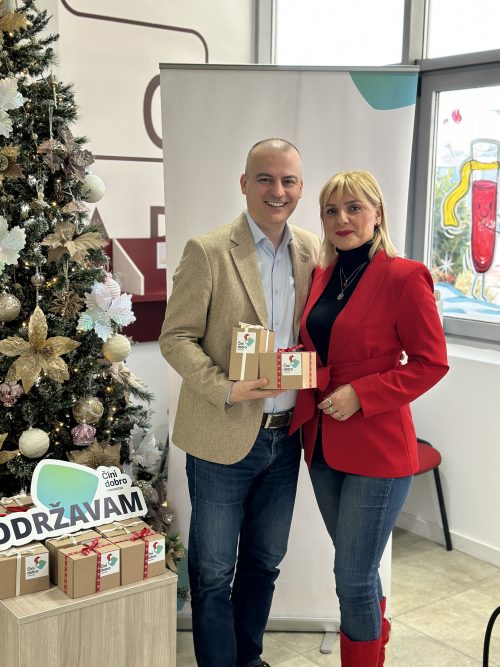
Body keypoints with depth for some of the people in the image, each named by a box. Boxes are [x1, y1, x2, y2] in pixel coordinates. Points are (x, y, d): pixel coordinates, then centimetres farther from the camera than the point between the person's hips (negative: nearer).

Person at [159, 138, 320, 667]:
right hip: (223, 439, -5)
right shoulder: (207, 251, -11)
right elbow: (175, 338, -10)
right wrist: (225, 389, -24)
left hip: (285, 437, 5)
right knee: (214, 573, 8)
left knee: (264, 563, 21)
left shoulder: (310, 251, 4)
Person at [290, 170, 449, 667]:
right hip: (323, 444, 7)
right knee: (355, 568, 22)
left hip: (377, 448, -7)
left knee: (353, 578, -1)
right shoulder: (322, 275, 8)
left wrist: (361, 394, -19)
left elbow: (431, 362, -13)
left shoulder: (403, 277, -13)